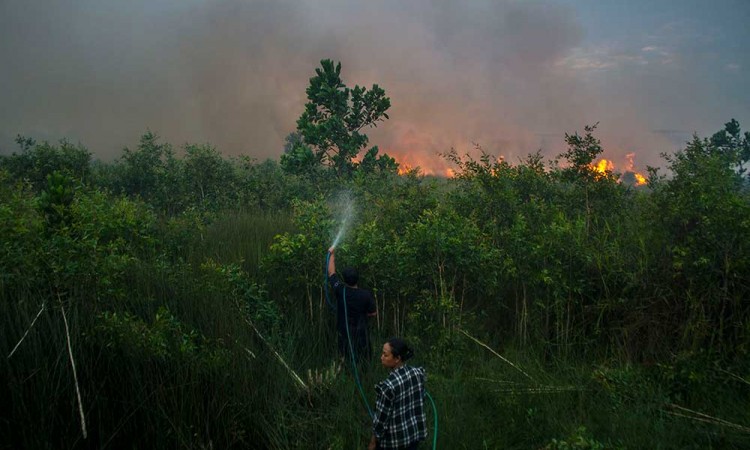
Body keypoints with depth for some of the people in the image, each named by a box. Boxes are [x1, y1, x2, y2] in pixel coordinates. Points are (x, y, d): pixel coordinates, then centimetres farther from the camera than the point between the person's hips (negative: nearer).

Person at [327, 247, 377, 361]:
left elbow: (331, 273, 0)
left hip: (344, 333, 1)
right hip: (361, 334, -1)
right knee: (363, 361, 9)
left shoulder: (340, 290, -14)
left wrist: (332, 254, 10)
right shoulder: (366, 295, -17)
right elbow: (373, 313, -4)